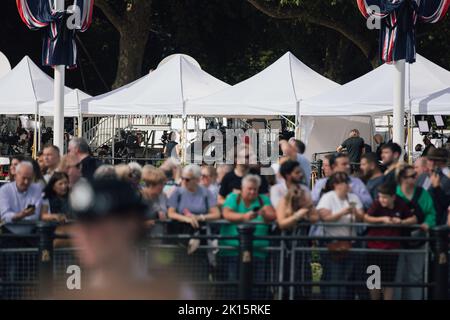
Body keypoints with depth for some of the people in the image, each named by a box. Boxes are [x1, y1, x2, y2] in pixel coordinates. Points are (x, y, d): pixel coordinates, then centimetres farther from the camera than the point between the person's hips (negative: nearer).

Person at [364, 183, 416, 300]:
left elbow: (414, 219, 5)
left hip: (392, 248, 1)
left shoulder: (400, 205, -3)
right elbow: (366, 218, -18)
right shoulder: (377, 204, -9)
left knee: (389, 281, 4)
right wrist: (383, 219, -24)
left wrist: (401, 222, -12)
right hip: (374, 246, -1)